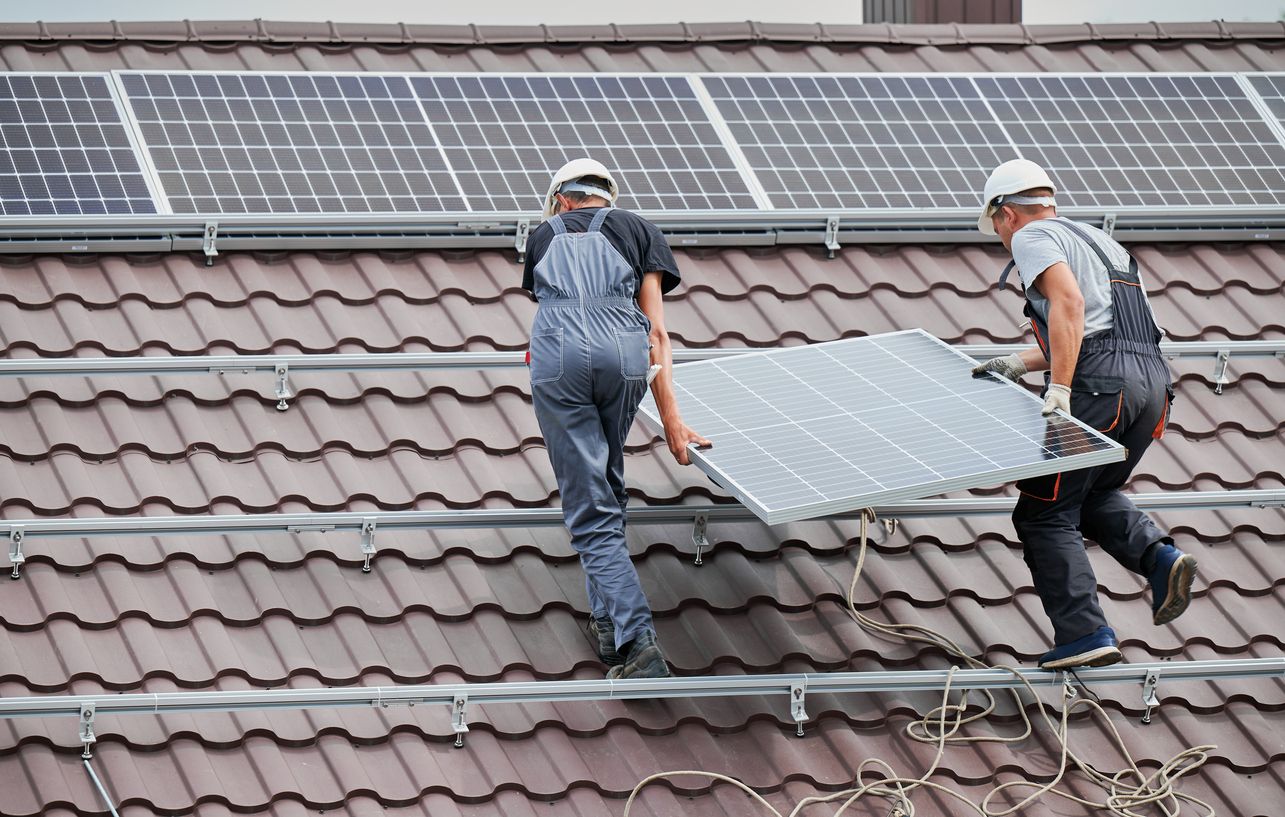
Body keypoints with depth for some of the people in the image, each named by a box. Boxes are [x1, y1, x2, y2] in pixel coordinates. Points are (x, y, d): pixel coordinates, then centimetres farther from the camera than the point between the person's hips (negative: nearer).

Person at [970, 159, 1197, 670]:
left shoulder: (1034, 236, 2)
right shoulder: (1097, 240, 29)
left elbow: (1069, 304, -17)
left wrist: (1058, 388, -23)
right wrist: (1016, 365, 34)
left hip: (1100, 385, -9)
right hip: (1152, 379, 9)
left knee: (1044, 513, 0)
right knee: (1095, 494, 26)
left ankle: (1085, 636, -8)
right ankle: (1160, 558, 1)